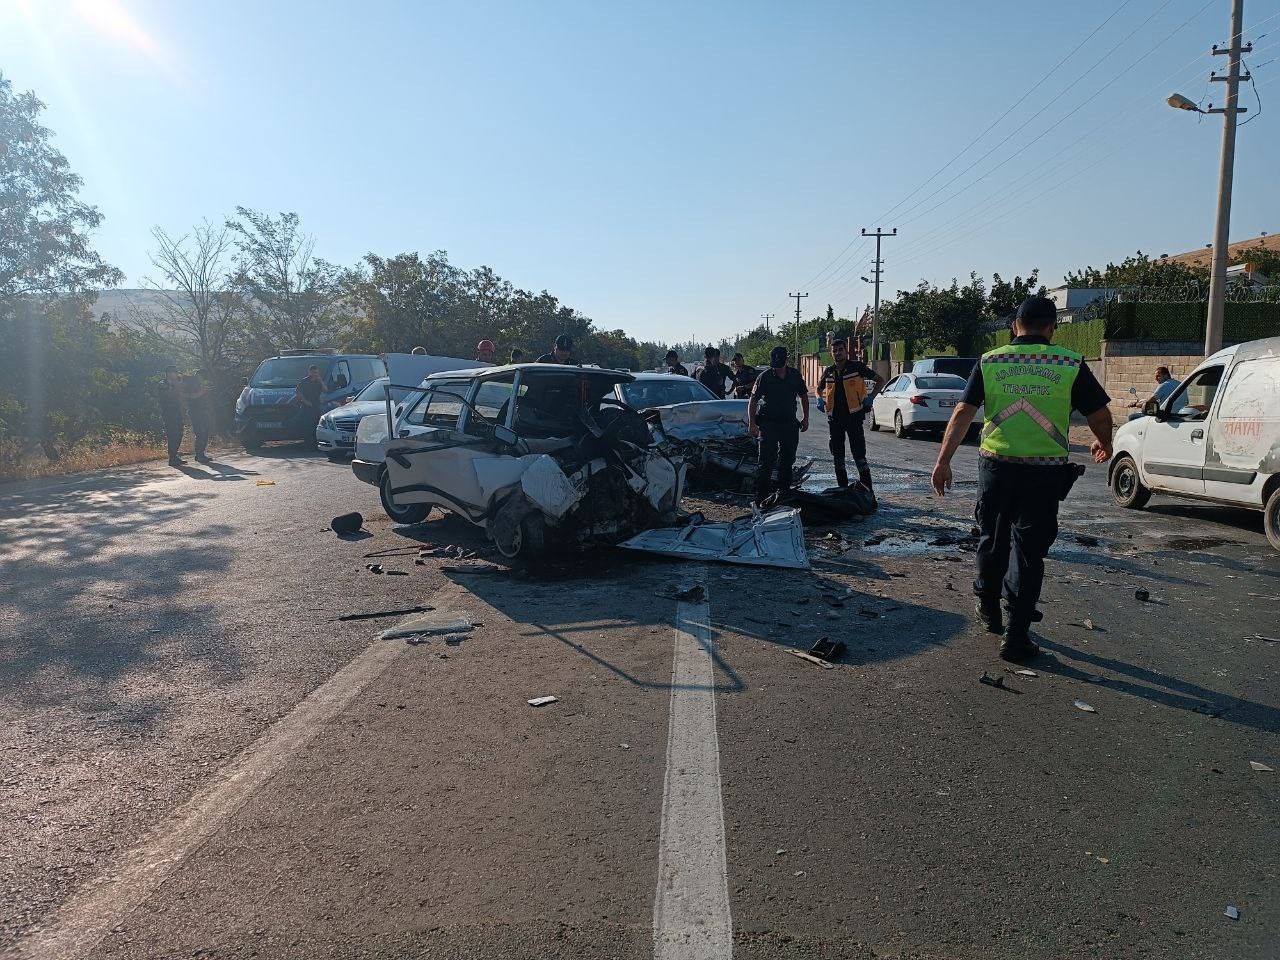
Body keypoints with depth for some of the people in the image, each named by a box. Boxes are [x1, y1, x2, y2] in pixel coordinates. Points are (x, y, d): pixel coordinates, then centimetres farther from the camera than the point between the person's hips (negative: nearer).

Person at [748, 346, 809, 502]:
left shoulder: (795, 375, 4)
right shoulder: (765, 377, -8)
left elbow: (803, 396, 17)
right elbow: (753, 401, -6)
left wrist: (805, 418, 13)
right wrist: (752, 424, -12)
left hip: (790, 423, 5)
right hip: (768, 423, -4)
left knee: (787, 460, 13)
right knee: (767, 461, -7)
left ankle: (784, 492, 25)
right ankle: (761, 496, -4)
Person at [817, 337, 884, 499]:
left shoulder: (857, 367, -3)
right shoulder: (828, 372, 9)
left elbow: (880, 380, 3)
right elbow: (819, 389, 26)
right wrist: (820, 399, 4)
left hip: (853, 417, -5)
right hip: (835, 419, 5)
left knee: (859, 456, -10)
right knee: (837, 457, 10)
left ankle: (868, 491, -8)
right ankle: (842, 489, 20)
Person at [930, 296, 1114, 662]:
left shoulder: (990, 361, 1)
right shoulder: (1071, 364, -1)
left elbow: (963, 413, -5)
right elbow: (1100, 415, 2)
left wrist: (943, 461, -4)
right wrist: (1104, 445, 23)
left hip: (996, 466, 2)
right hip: (1045, 471, -1)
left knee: (992, 538, 20)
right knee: (1029, 547, 5)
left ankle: (988, 606, 38)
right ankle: (1016, 635, 6)